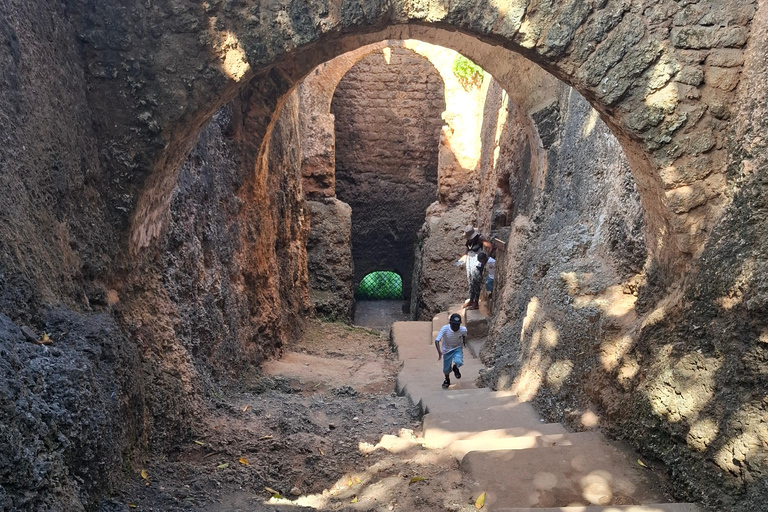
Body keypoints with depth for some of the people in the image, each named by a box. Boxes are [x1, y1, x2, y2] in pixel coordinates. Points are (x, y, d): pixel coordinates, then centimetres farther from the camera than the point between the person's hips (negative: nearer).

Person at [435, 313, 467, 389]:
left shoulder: (463, 329, -24)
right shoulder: (445, 329, -31)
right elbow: (437, 341, -37)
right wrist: (439, 352, -49)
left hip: (457, 348, 0)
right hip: (447, 350, 0)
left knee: (458, 362, -29)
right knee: (446, 369, 9)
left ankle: (455, 368, 11)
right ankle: (447, 380, 46)